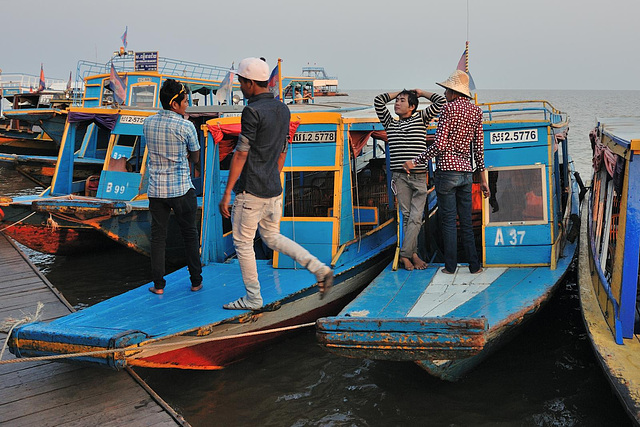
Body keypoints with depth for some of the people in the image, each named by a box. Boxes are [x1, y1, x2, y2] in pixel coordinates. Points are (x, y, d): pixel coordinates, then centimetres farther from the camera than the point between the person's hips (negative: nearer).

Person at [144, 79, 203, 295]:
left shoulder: (148, 123, 5)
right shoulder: (186, 126, -10)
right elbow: (195, 158, 2)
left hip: (156, 189, 3)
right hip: (181, 189, -3)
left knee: (158, 237, 9)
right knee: (190, 235, 10)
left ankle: (158, 284, 10)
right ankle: (196, 281, 17)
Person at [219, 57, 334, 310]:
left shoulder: (253, 111, -15)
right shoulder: (283, 110, 10)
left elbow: (241, 155, -16)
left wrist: (227, 193, -12)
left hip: (251, 191, -8)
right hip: (274, 189, 8)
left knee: (243, 243, 7)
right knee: (272, 237, 20)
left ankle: (253, 298, 16)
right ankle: (320, 269, 7)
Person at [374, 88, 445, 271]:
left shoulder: (421, 119, 12)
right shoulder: (390, 123, 16)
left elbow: (440, 102, 7)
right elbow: (378, 100, 12)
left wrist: (420, 92, 18)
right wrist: (398, 92, 19)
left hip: (419, 176, -1)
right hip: (400, 177, 1)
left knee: (416, 217, -7)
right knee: (407, 216, 2)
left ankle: (405, 254, -4)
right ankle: (413, 253, 7)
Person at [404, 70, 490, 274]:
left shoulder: (449, 108, -8)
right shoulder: (476, 111, 10)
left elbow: (439, 145, -15)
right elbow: (479, 147, 11)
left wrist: (415, 162, -6)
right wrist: (483, 179, 15)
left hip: (447, 170, -6)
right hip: (466, 171, 6)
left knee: (448, 220, 1)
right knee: (466, 220, 11)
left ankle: (451, 265, 5)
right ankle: (474, 265, 13)